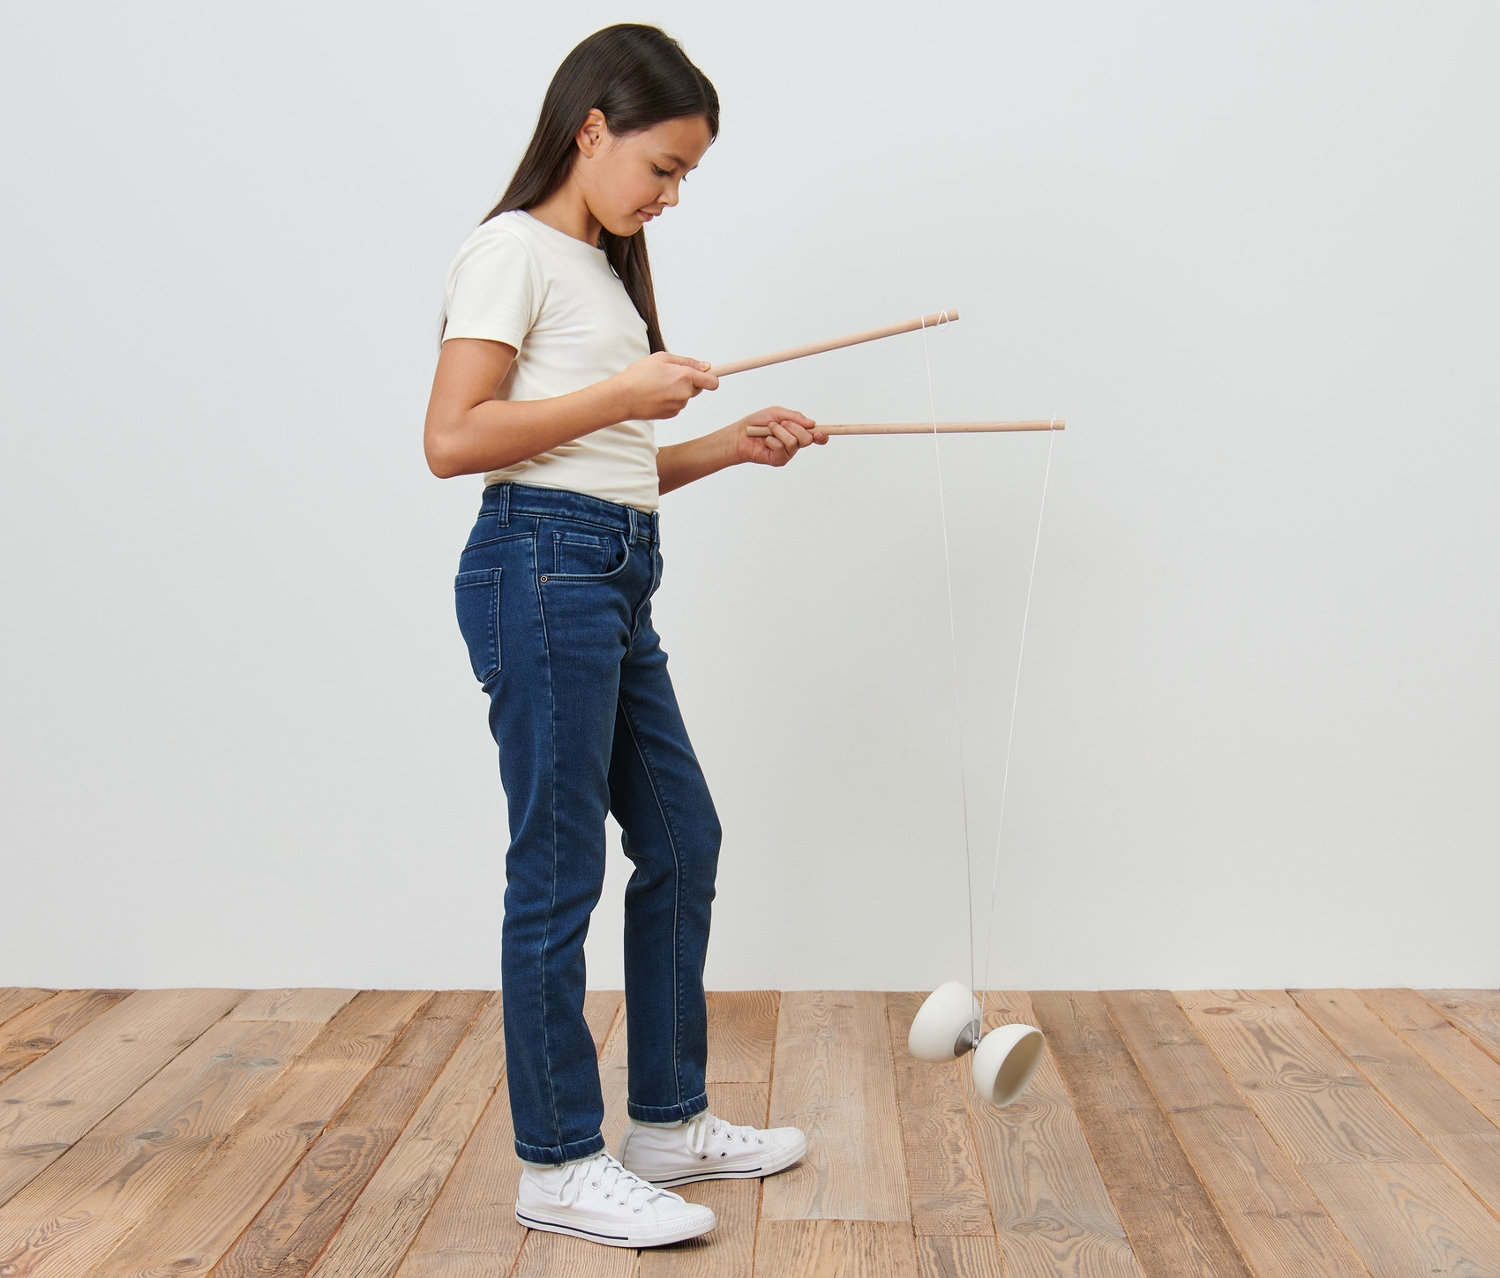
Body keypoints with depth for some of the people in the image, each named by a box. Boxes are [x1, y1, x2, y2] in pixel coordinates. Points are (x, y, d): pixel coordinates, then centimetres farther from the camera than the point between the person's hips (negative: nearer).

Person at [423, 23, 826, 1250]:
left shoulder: (604, 266, 21)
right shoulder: (516, 249, -5)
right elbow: (453, 438, -16)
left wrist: (734, 444, 8)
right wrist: (623, 395, -14)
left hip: (618, 582, 10)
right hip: (542, 568, -10)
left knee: (683, 841, 13)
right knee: (560, 872, -3)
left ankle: (668, 1122, 27)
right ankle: (560, 1166, 11)